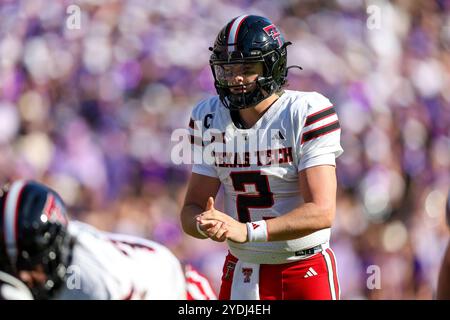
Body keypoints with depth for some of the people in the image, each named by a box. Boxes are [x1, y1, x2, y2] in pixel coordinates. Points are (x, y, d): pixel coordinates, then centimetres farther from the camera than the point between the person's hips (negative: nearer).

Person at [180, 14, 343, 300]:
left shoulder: (308, 114, -15)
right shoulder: (209, 119, 1)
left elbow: (322, 211, -22)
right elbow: (192, 207, 1)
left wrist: (246, 231, -31)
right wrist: (204, 223, -24)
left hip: (307, 275, -4)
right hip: (241, 274, 4)